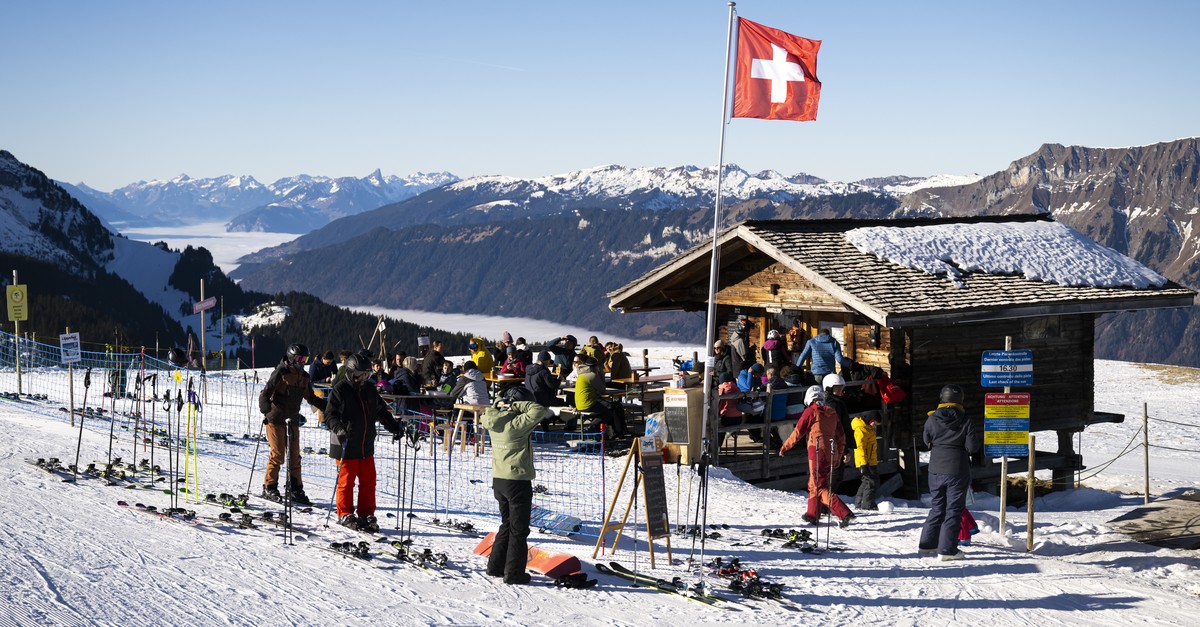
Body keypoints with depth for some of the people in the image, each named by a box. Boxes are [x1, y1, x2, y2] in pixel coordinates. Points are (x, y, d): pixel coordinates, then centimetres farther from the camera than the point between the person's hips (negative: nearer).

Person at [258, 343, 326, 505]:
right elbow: (265, 394, -11)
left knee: (294, 456, 4)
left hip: (292, 420, 6)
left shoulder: (304, 377, 13)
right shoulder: (280, 373, -7)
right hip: (276, 419, -6)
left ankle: (295, 490, 10)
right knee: (277, 454, -6)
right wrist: (266, 411, -29)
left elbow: (310, 397, 23)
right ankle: (269, 488, 6)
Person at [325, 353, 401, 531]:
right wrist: (339, 428, -31)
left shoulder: (369, 389, 11)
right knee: (346, 481, 1)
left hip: (366, 445, 6)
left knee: (368, 481, 7)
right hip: (346, 446, -6)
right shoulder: (339, 390, -9)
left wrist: (394, 426, 10)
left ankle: (366, 514, 16)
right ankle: (345, 514, 12)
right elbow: (331, 415, -13)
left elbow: (381, 410, 21)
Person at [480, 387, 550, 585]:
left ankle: (495, 566, 25)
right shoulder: (517, 423, -19)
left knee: (507, 524, 22)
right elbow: (539, 412, -26)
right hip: (518, 481, -7)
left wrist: (498, 406, 11)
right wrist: (519, 405, -15)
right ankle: (514, 573, 3)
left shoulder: (493, 421, 3)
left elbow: (485, 416, 26)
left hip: (498, 480, 7)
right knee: (519, 529, 2)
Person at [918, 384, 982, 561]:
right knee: (954, 510, 2)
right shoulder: (966, 421, -9)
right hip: (957, 471, -4)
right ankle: (947, 549, -1)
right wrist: (980, 440, 10)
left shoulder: (932, 420, -1)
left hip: (935, 470, 4)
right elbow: (972, 447, -9)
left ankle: (927, 544, 21)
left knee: (937, 507, 18)